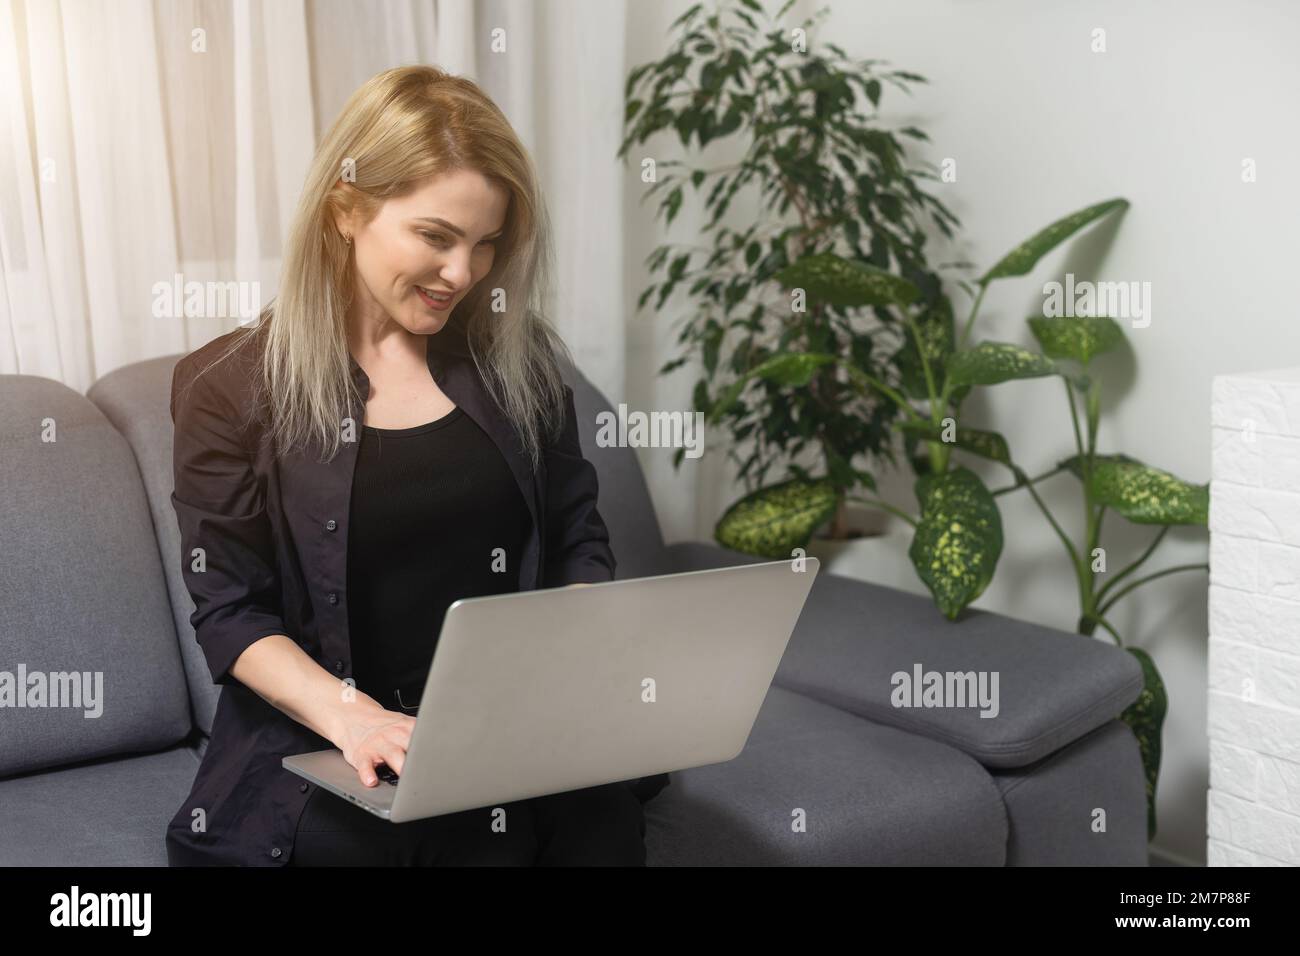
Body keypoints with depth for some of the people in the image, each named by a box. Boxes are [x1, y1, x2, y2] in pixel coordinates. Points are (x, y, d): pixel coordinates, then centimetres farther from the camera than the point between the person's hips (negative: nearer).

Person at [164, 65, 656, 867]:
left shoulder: (517, 357, 7)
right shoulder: (232, 386, -2)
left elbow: (578, 541, 12)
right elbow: (231, 611, -4)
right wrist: (347, 712, -20)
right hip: (323, 755, -2)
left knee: (599, 818, -27)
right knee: (332, 834, -32)